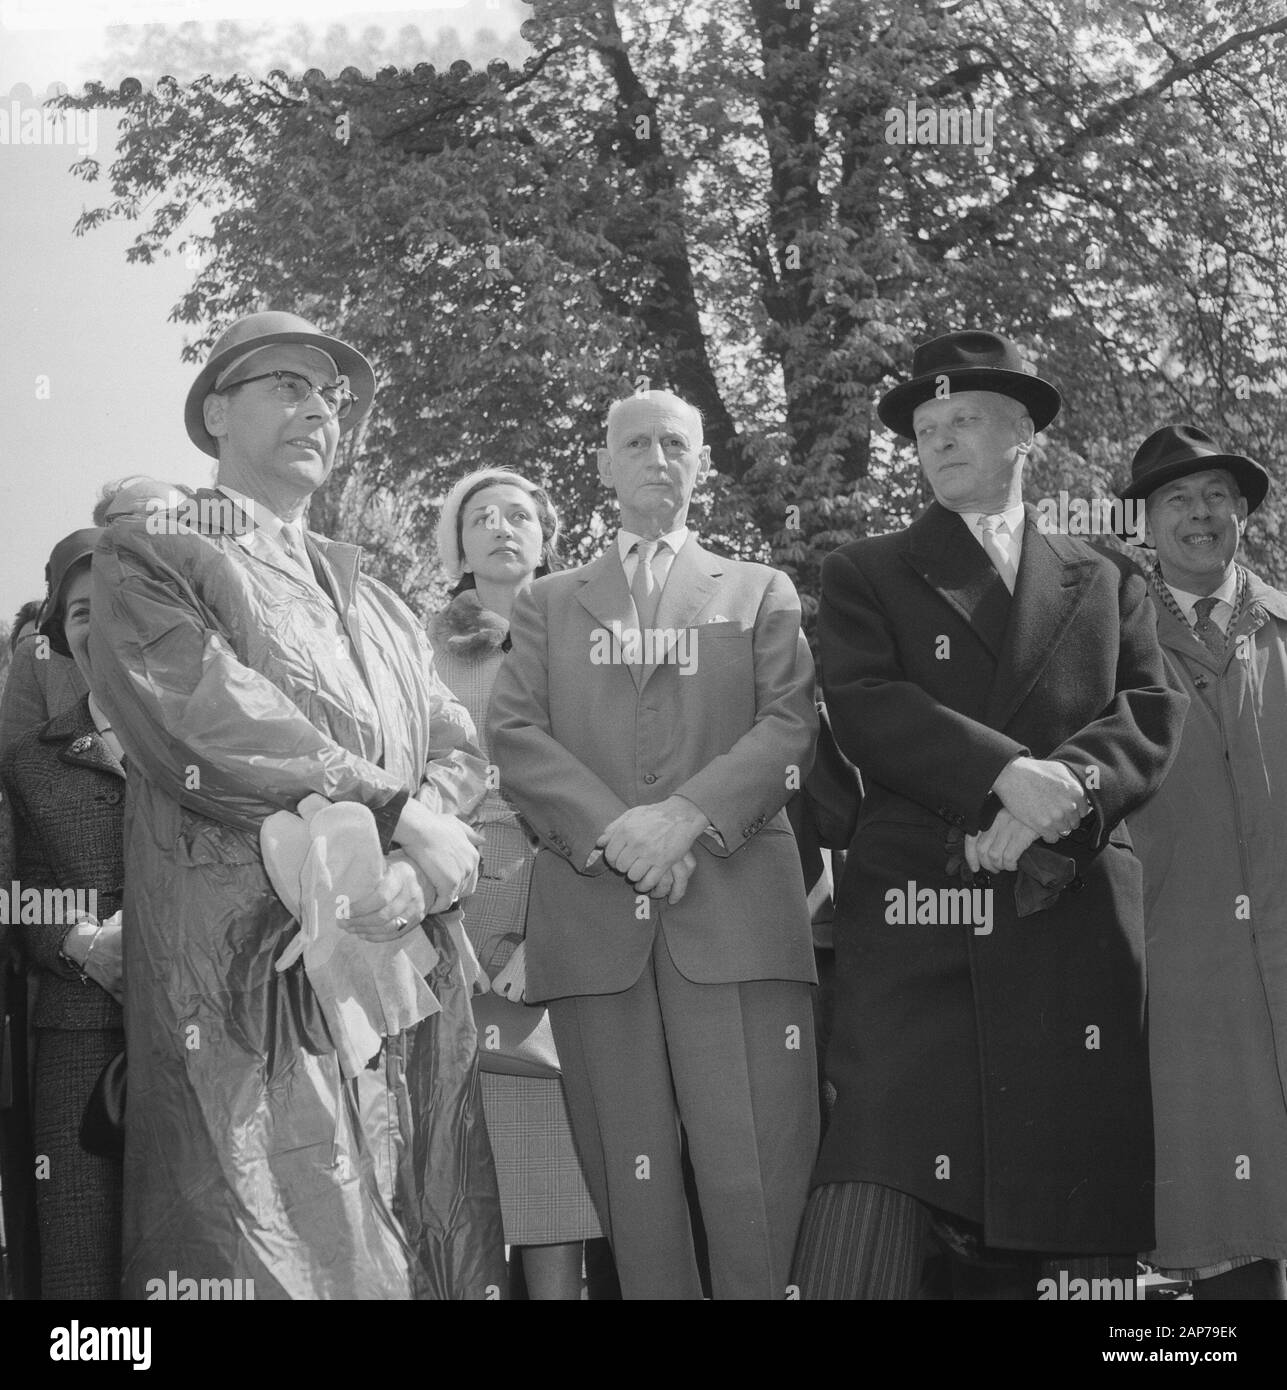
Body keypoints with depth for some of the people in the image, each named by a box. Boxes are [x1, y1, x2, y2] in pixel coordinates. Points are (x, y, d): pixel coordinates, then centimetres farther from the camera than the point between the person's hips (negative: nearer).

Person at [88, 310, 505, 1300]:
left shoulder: (374, 595, 26)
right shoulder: (151, 557, 7)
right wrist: (396, 812, -11)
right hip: (246, 972, -5)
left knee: (432, 1257, 2)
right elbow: (204, 724, -10)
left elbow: (455, 747, 12)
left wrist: (422, 870, -10)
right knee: (271, 1253, -11)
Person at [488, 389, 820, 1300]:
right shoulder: (549, 604, 22)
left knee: (755, 1172, -11)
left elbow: (791, 725, 5)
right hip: (594, 910, 1)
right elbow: (514, 734, 8)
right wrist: (612, 831, -10)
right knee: (631, 1175, -2)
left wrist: (687, 815, -11)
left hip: (734, 901, -1)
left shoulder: (761, 593, 19)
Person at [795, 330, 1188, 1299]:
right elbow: (862, 707, -2)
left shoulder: (1106, 585, 23)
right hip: (918, 917, -2)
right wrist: (1008, 772, -16)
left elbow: (1153, 715, 8)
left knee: (1054, 1209, -3)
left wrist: (1067, 785, -13)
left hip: (1076, 920, 2)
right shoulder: (868, 575, 16)